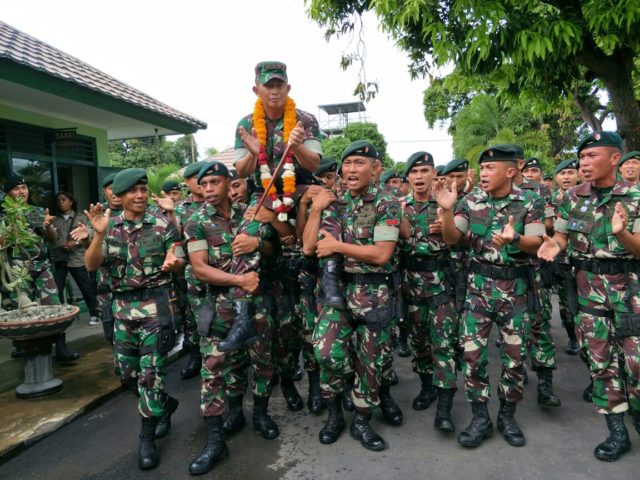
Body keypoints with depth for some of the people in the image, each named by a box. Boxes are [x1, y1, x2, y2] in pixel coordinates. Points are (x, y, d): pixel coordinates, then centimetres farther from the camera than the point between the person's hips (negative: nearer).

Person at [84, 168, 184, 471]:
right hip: (122, 306, 5)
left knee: (150, 372, -4)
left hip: (156, 304, -4)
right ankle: (166, 404, 38)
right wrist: (99, 234, -19)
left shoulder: (163, 224, -4)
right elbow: (91, 266, -4)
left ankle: (146, 439, 12)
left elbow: (181, 264, -1)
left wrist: (172, 262, -25)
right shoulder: (110, 226, 4)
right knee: (127, 373, 13)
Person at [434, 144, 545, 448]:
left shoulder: (530, 202, -3)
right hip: (479, 285, 1)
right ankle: (480, 418, 14)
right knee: (472, 352, -1)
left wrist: (514, 240, -30)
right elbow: (451, 239, -2)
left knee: (514, 355, 7)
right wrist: (447, 209, -18)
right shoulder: (471, 201, 1)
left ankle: (507, 415, 26)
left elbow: (536, 244, -9)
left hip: (515, 286, -1)